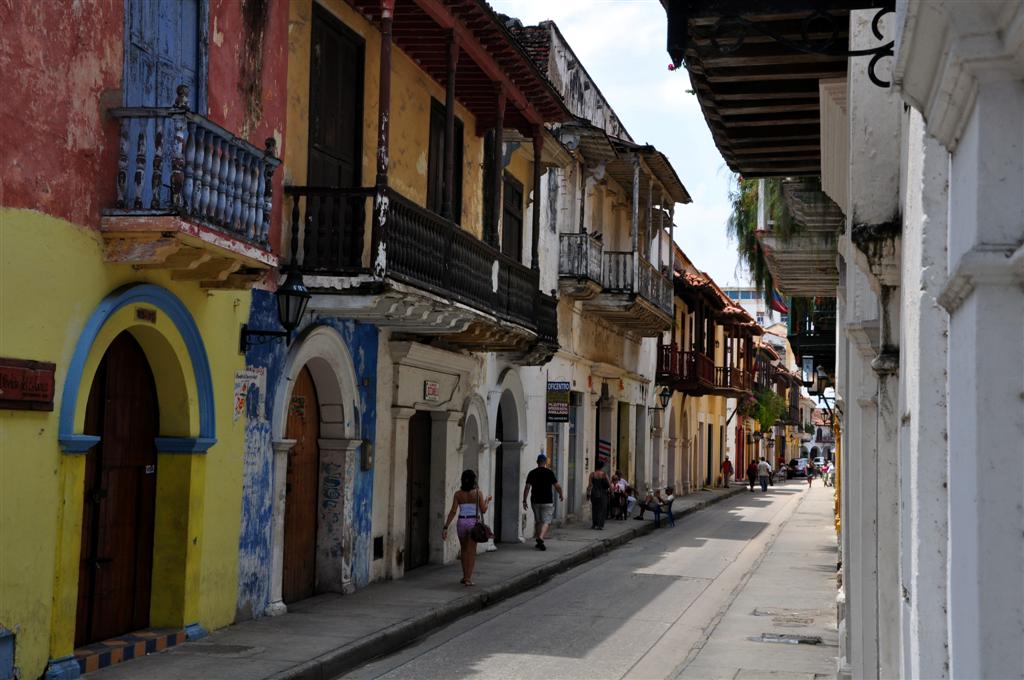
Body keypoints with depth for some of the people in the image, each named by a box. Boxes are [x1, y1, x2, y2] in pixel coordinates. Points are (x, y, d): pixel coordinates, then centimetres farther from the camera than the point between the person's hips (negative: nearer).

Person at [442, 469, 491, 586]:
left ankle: (465, 576, 26)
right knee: (471, 551, 1)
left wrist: (445, 527, -6)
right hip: (473, 523, -2)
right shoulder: (478, 493, -6)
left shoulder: (458, 494, -2)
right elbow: (483, 510, -3)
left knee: (464, 550, 20)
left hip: (461, 523, 2)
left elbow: (453, 512, -7)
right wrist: (487, 501, 17)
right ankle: (468, 578, -7)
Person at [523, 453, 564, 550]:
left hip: (535, 501, 3)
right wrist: (561, 495, 14)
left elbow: (527, 487, -2)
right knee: (546, 521, -3)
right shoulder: (549, 472, -5)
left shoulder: (532, 473, 2)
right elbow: (557, 486, -4)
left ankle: (538, 542, 22)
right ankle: (541, 538, -24)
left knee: (538, 521, 16)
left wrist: (524, 500, 2)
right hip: (547, 501, -3)